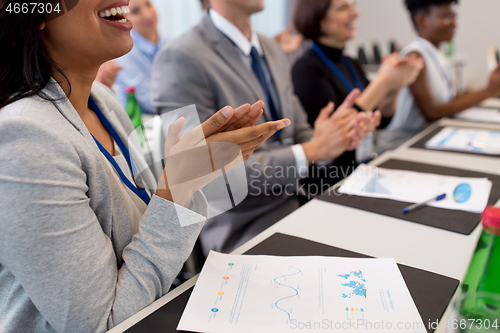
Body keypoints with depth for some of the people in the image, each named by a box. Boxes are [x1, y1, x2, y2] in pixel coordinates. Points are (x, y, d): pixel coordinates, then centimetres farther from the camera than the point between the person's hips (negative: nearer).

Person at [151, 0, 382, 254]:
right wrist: (311, 151, -18)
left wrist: (341, 135, -8)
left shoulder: (273, 51, 9)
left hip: (296, 202, 7)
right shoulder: (180, 60, -15)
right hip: (242, 232, -7)